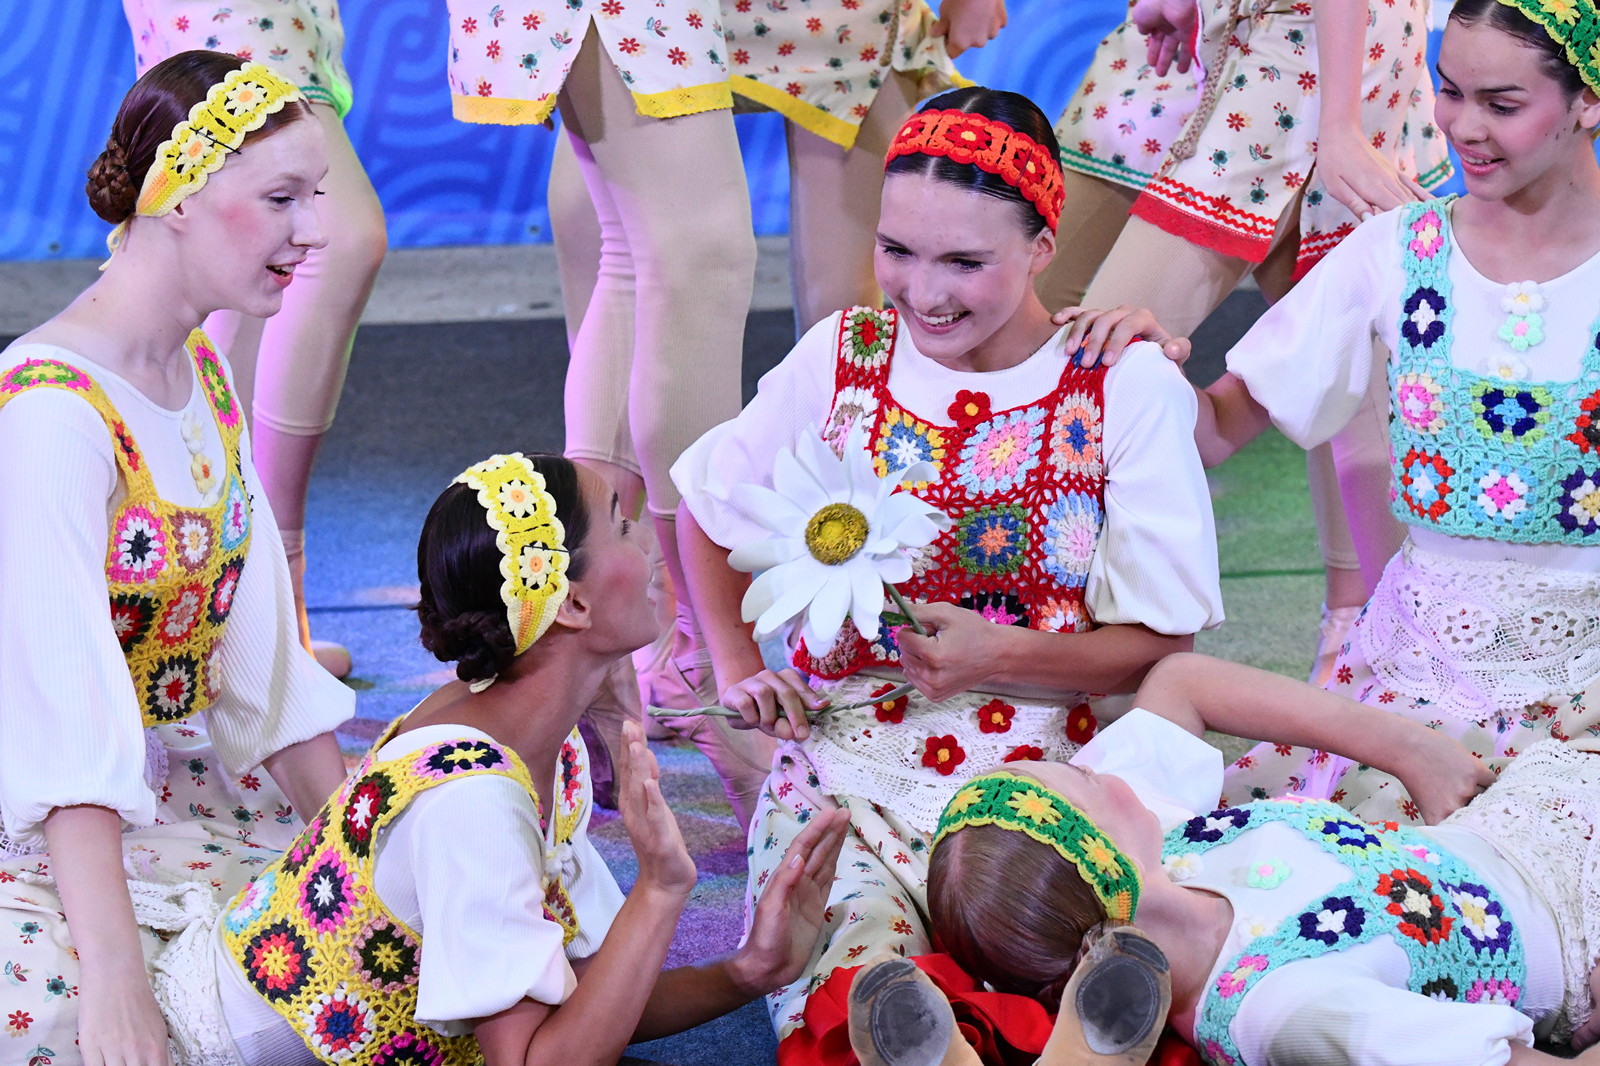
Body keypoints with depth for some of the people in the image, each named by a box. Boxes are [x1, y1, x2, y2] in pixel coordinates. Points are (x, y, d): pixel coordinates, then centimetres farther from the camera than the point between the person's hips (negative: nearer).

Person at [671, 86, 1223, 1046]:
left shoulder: (1127, 388, -3)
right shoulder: (845, 357, 3)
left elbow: (1162, 643, -2)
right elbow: (712, 513, 21)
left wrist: (998, 656, -18)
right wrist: (740, 671, 7)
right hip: (851, 772, 1)